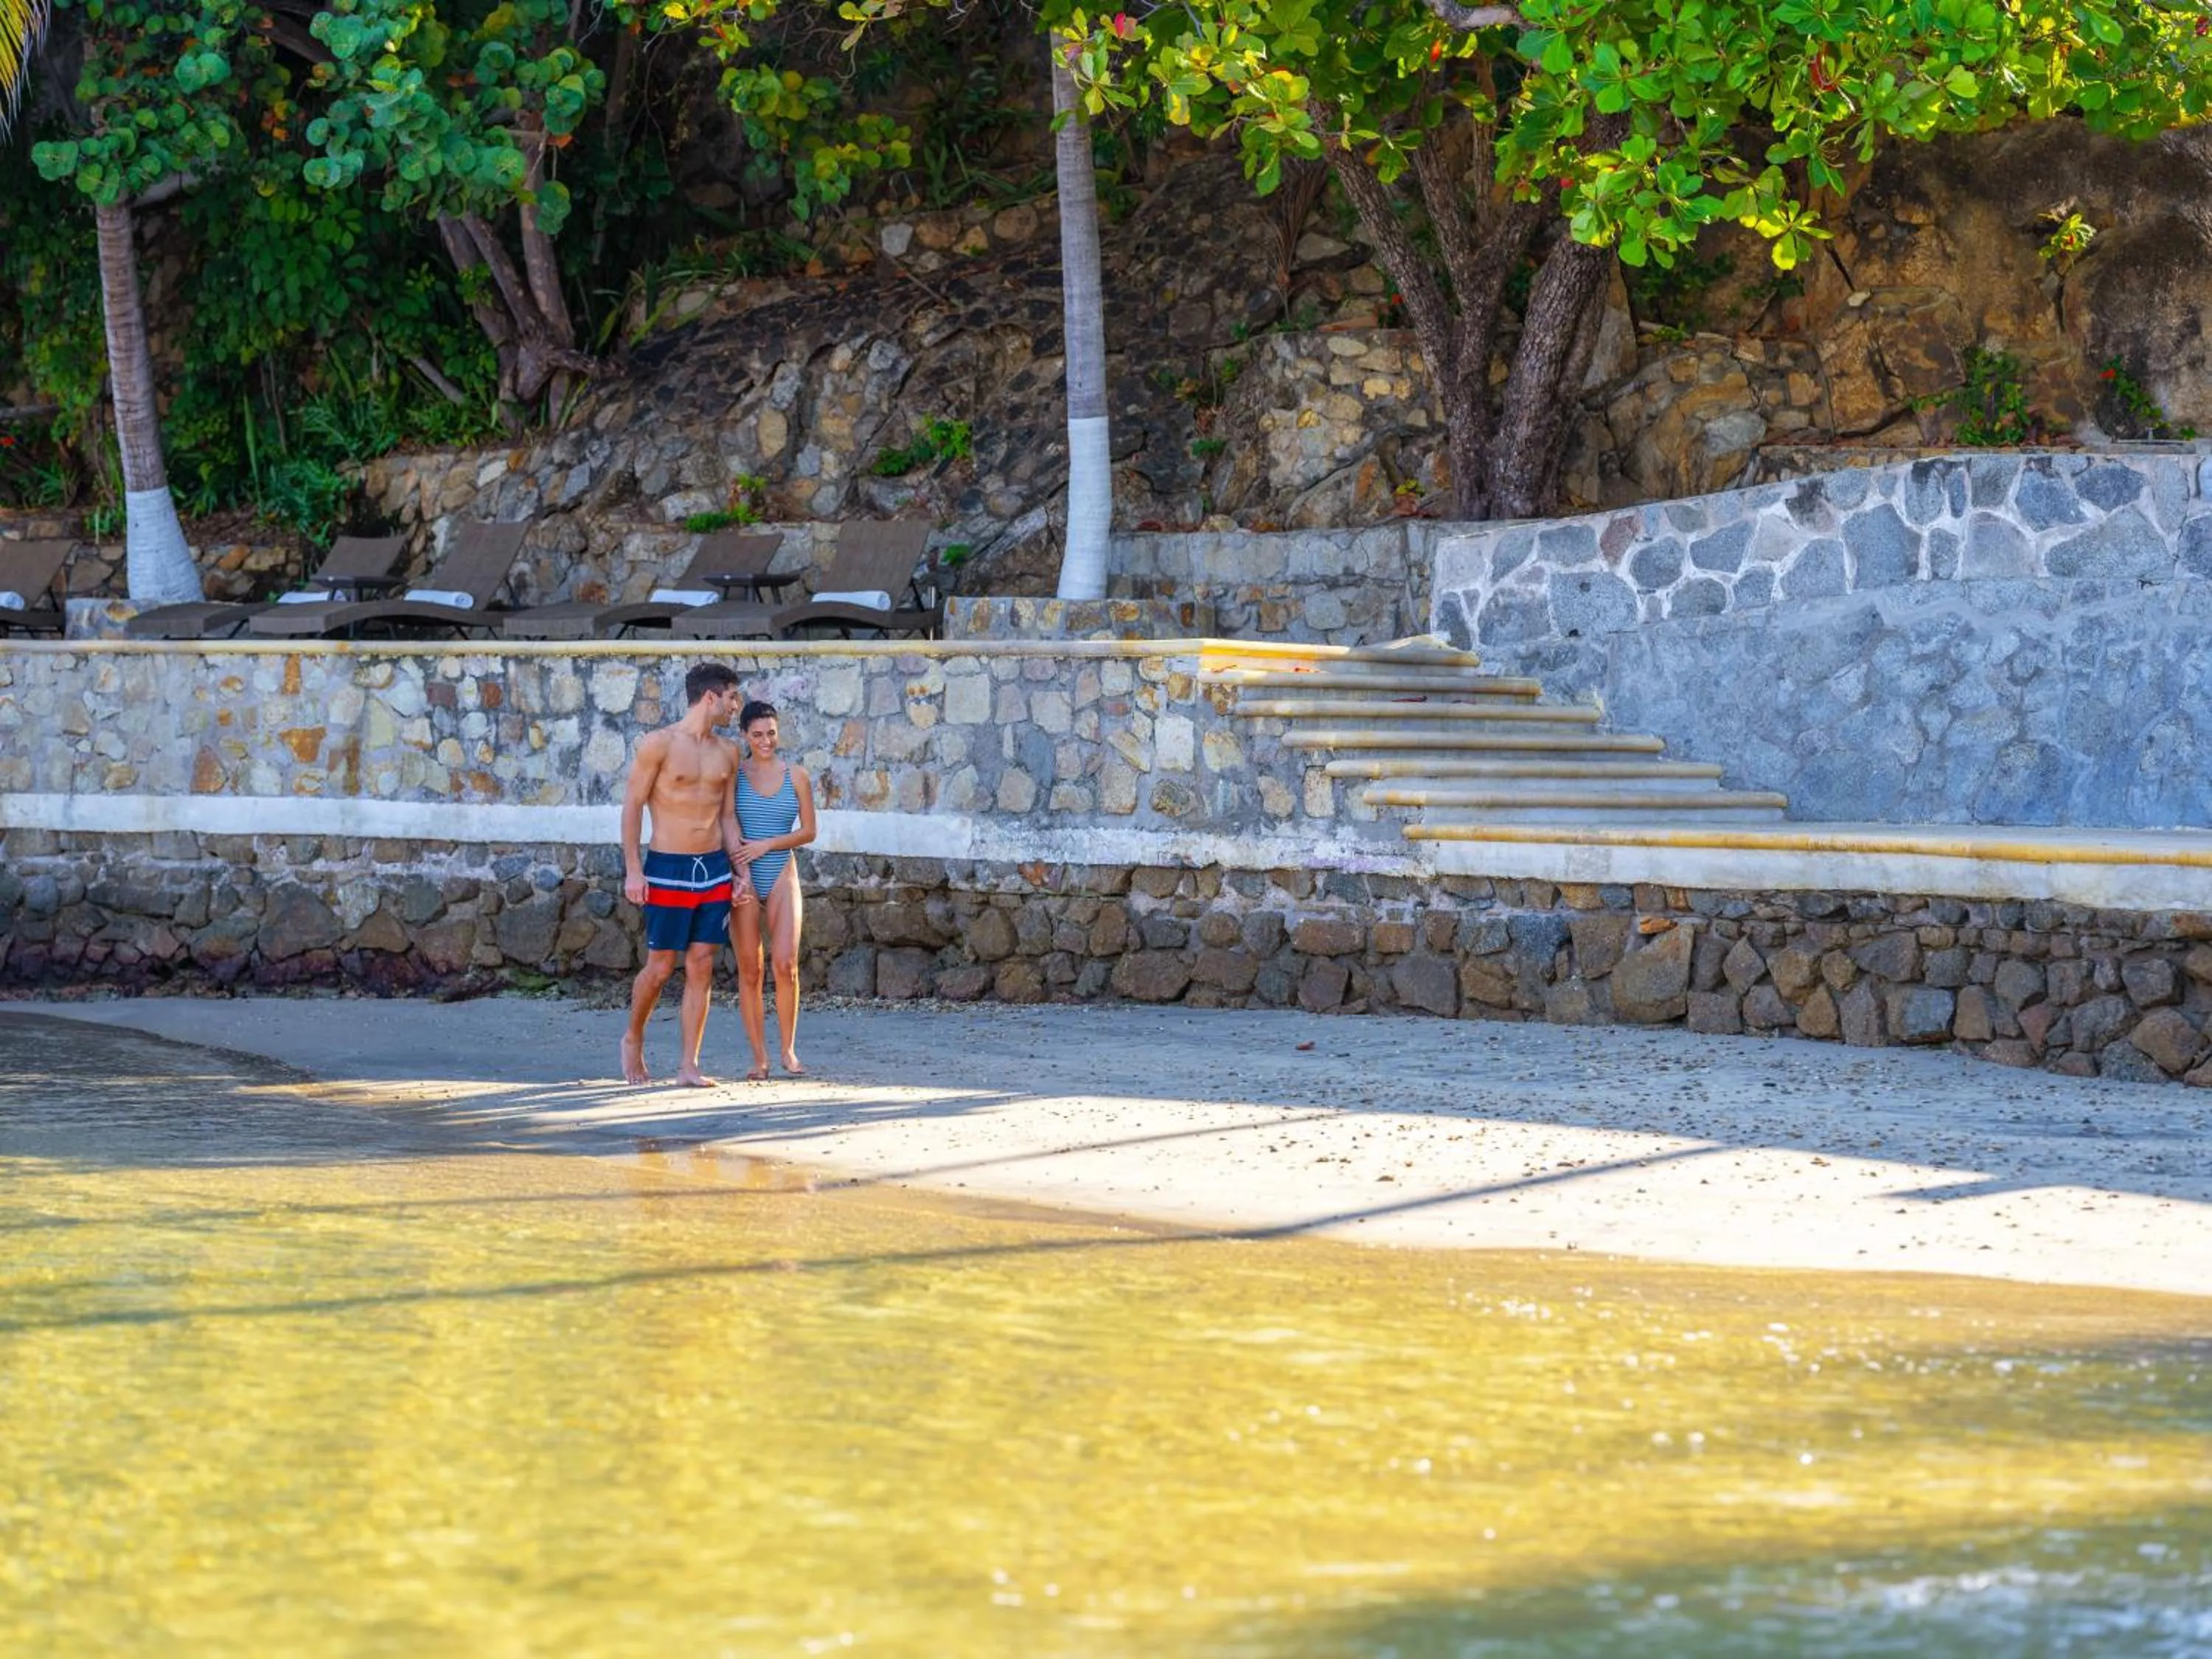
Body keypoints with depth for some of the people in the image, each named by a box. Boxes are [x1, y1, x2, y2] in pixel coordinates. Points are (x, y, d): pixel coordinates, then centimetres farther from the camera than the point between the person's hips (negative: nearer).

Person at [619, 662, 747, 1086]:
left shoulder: (727, 752, 10)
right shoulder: (660, 744, -7)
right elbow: (632, 804, -7)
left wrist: (741, 870, 10)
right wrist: (633, 869, -12)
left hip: (714, 868, 5)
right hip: (669, 869, -5)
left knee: (701, 969, 2)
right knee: (660, 967, 0)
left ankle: (689, 1066, 5)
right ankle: (633, 1040, 24)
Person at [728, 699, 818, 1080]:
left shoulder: (796, 776, 5)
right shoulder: (732, 774, 3)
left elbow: (808, 831, 5)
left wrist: (764, 845, -7)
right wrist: (737, 859, -10)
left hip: (782, 877, 0)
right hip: (744, 878, 0)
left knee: (785, 963, -12)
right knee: (749, 970, 0)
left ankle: (789, 1051, 2)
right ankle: (759, 1059, 5)